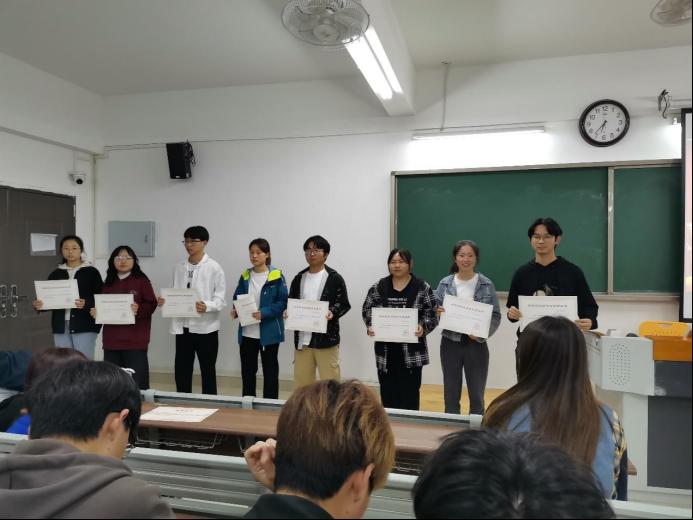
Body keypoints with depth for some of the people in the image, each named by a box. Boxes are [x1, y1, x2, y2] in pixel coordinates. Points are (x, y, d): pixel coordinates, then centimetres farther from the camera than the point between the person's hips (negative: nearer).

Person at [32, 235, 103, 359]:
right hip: (61, 325, 4)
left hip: (85, 325, -4)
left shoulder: (91, 272, 1)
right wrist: (39, 305, -6)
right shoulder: (56, 274, 13)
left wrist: (86, 304, -23)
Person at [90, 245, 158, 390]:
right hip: (111, 339, 5)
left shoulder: (141, 280, -1)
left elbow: (151, 304, -6)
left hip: (135, 339, -5)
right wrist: (96, 311, -2)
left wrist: (139, 309, -24)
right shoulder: (108, 282, 13)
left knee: (136, 381, -4)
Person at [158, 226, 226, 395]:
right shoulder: (179, 268, 9)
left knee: (208, 372, 8)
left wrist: (207, 306, -28)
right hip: (182, 326, 4)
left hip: (206, 327, -4)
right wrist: (166, 301, -7)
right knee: (181, 371, 11)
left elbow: (221, 299, -9)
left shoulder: (214, 268, -5)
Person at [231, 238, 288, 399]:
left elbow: (283, 302, -11)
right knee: (247, 370, 14)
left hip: (269, 332, -4)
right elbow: (237, 298, 13)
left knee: (270, 371, 8)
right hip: (247, 332, 4)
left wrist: (264, 313, -24)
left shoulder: (276, 276, -8)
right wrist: (235, 310, -8)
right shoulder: (245, 276, 7)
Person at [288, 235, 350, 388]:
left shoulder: (334, 278, -3)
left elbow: (344, 304, -3)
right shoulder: (299, 278, 12)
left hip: (326, 338, -4)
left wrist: (333, 312, -21)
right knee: (301, 384, 13)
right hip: (302, 338, 5)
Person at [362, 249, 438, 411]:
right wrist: (370, 326, -9)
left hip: (412, 351, -2)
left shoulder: (422, 288, 0)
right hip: (385, 350, 2)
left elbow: (432, 315, 0)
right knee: (388, 394, 7)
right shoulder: (378, 287, 6)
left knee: (409, 395, 1)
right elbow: (367, 310, 9)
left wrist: (423, 327, -19)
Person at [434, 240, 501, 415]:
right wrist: (438, 313, -19)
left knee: (477, 395, 9)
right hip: (451, 343, 1)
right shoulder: (445, 284, 1)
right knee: (451, 394, 11)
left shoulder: (486, 284, -2)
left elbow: (496, 316, -1)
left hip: (476, 344, -1)